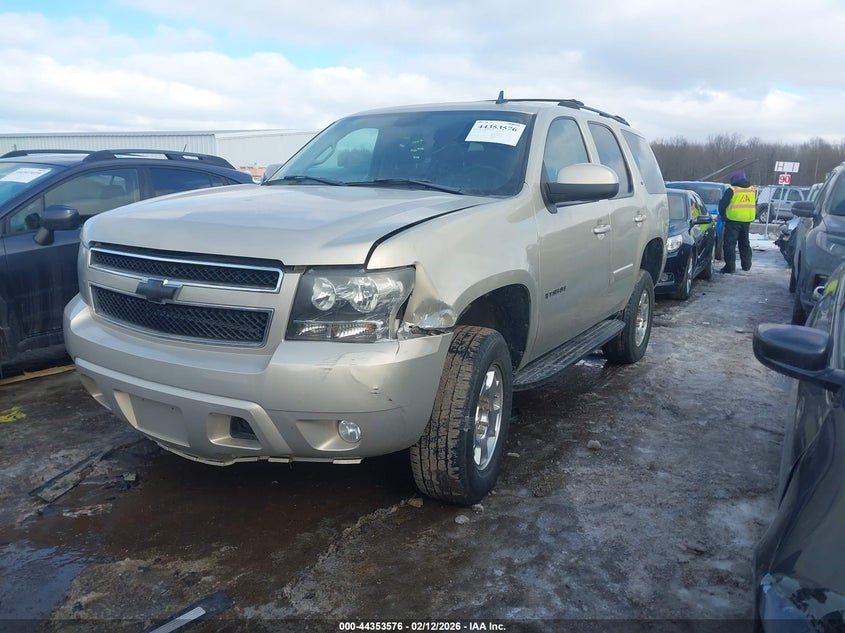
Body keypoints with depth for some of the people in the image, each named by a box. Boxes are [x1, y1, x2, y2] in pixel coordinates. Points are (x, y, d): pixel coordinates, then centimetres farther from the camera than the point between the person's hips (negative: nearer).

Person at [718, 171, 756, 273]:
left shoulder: (732, 190, -8)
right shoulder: (752, 190, 14)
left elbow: (722, 204, -7)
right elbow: (755, 206, 21)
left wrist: (723, 216, 8)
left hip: (733, 220, -7)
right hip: (747, 221, 7)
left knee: (730, 244, -4)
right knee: (744, 242, 19)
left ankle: (730, 266, -9)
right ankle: (746, 265, 25)